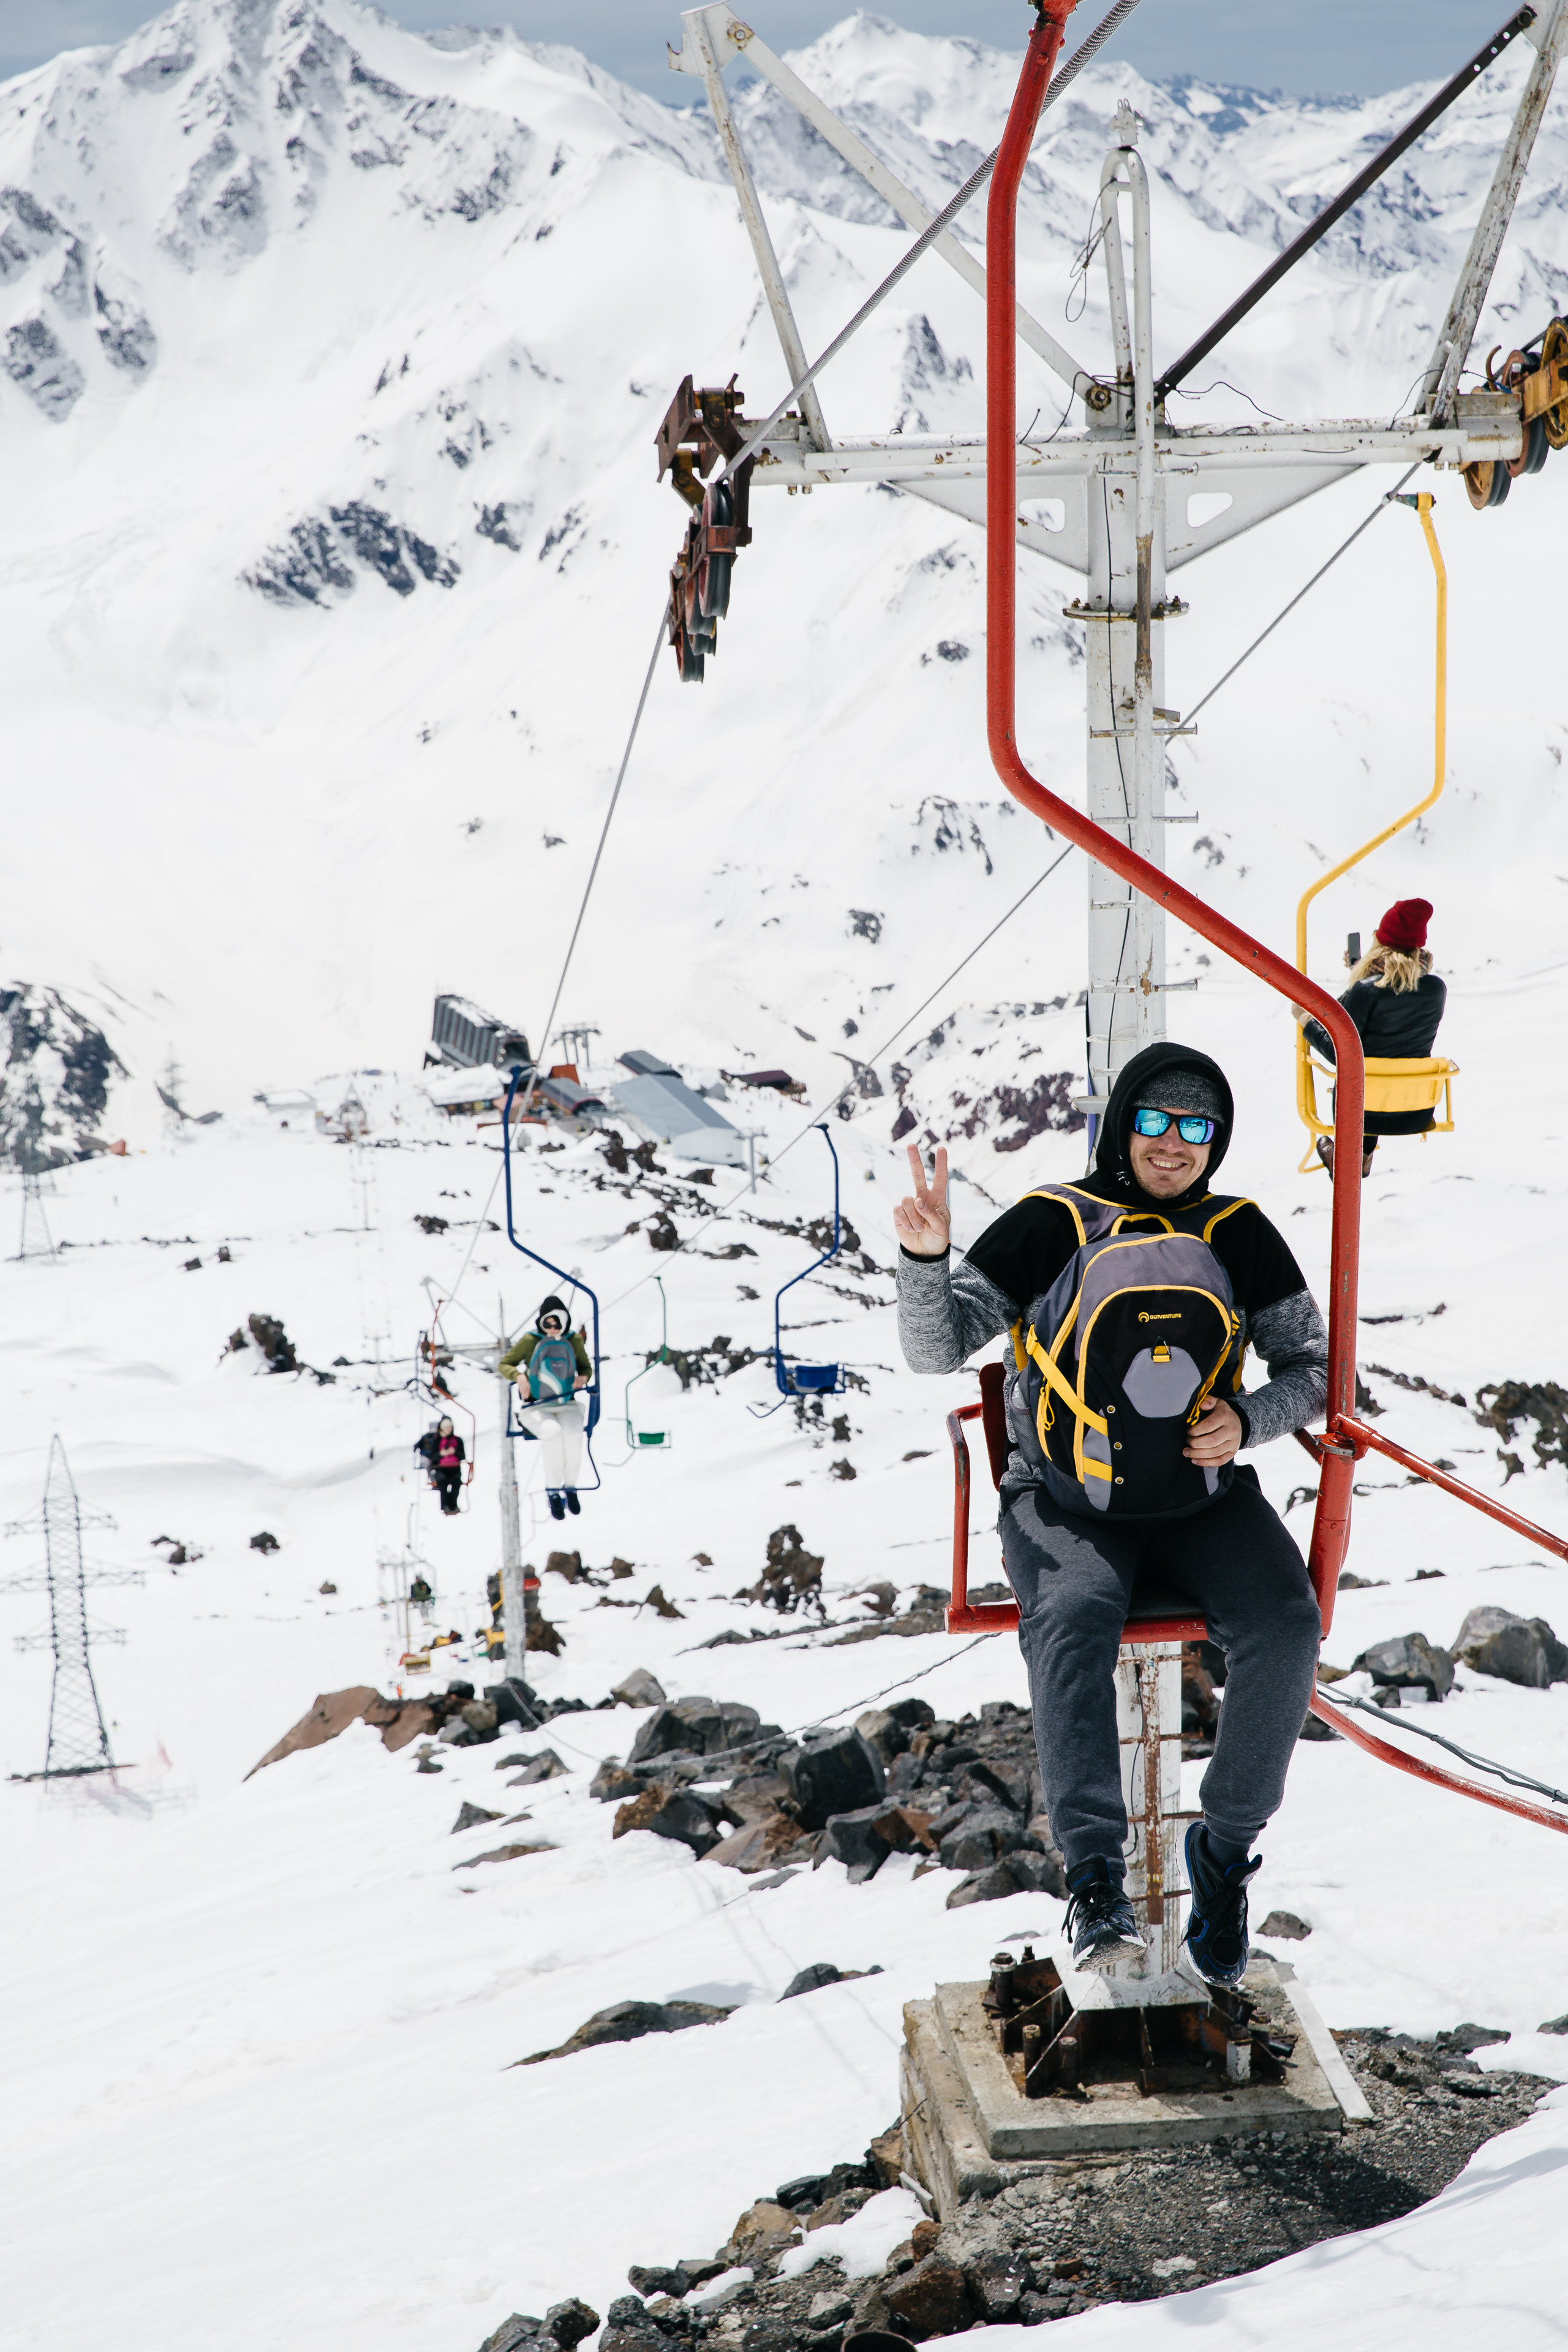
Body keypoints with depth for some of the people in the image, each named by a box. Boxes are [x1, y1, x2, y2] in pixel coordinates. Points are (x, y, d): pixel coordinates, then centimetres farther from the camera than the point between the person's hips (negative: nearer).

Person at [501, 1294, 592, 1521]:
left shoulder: (574, 1340, 6)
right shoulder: (530, 1341, -1)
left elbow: (586, 1366, 17)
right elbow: (504, 1364, 4)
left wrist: (584, 1377, -6)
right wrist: (518, 1375, -17)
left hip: (567, 1406, 2)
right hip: (535, 1408, -2)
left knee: (573, 1434, -34)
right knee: (552, 1431, -36)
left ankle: (570, 1487, -13)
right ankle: (553, 1492, -23)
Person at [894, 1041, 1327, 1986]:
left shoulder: (1240, 1236, 5)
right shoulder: (1052, 1225, -2)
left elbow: (1313, 1365, 11)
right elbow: (938, 1350, -5)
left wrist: (1249, 1421, -10)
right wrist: (925, 1257, -24)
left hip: (1205, 1500, 2)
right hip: (1067, 1507, -2)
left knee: (1286, 1627, -25)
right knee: (1073, 1620, -34)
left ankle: (1225, 1852, -5)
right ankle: (1096, 1874, -28)